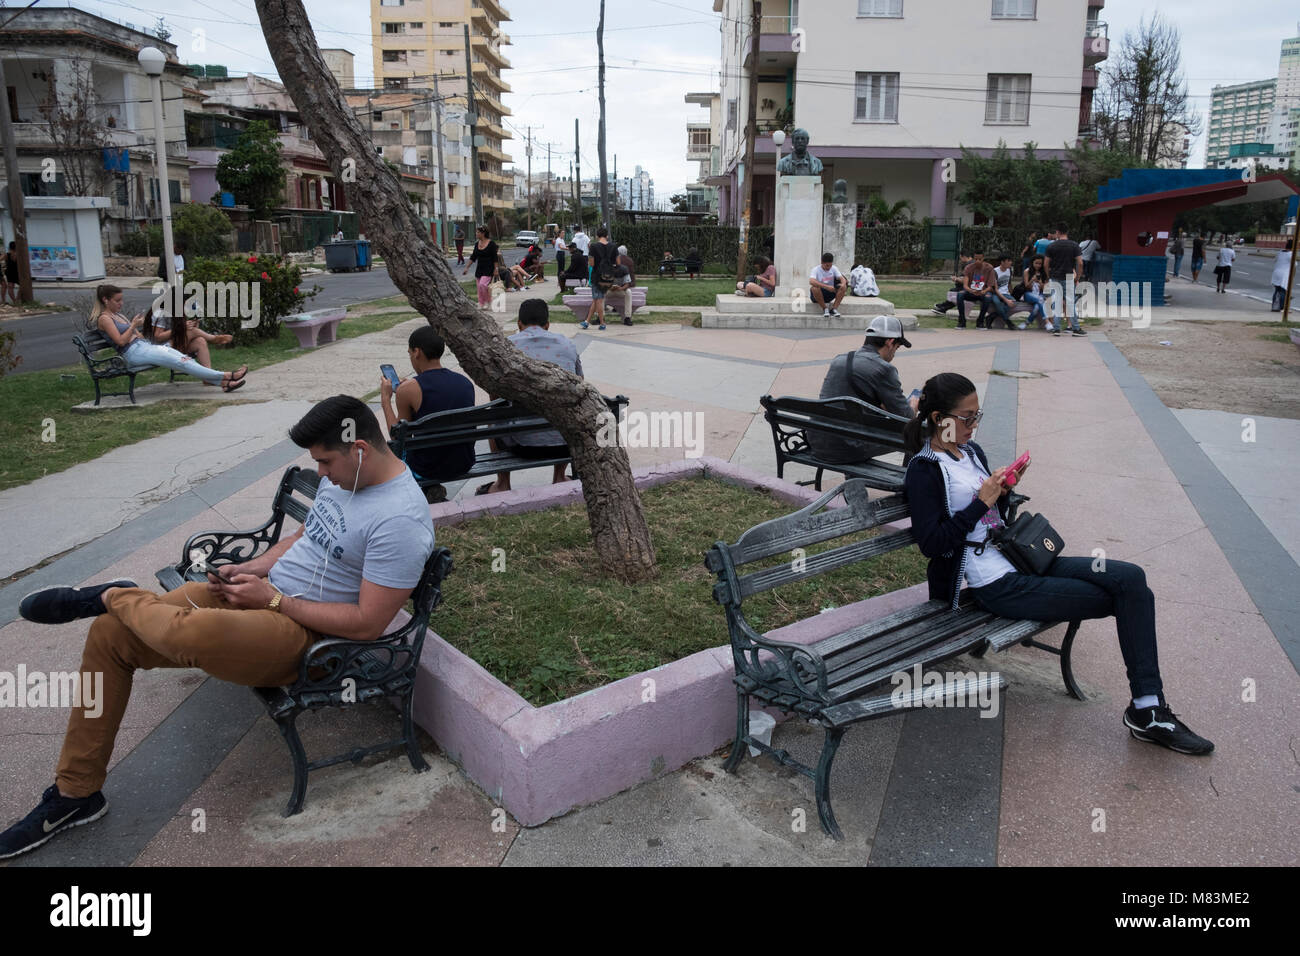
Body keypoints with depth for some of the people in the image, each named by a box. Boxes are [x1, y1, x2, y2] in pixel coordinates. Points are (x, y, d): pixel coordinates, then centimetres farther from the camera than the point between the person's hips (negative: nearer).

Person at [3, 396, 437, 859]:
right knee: (109, 633, 0)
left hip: (306, 633, -9)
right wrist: (250, 568, 4)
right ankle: (75, 794, 14)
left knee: (190, 632, -39)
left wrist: (273, 599, -17)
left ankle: (115, 596, -1)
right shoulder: (343, 472, 5)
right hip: (264, 589, 9)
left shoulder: (400, 520, -24)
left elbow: (367, 624, -24)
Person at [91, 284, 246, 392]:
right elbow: (121, 341, -13)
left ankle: (222, 382, -23)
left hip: (145, 345, 9)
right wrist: (134, 325, -8)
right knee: (179, 362, -18)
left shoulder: (118, 314, 24)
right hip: (134, 352, -9)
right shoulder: (104, 318, -3)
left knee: (184, 358, -10)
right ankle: (225, 376, -25)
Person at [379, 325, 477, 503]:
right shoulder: (466, 382, -2)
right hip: (465, 465, 5)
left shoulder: (408, 389, -17)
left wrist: (385, 399, 4)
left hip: (427, 471, -5)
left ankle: (428, 490, 20)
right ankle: (432, 490, 23)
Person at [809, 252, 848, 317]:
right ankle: (825, 309, -19)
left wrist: (843, 284, -34)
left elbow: (842, 278, -8)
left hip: (830, 295, 3)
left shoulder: (834, 269, -1)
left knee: (843, 287, -18)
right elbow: (811, 281, -34)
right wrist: (826, 286, -43)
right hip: (818, 296, -3)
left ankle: (834, 309, -14)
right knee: (814, 288, -36)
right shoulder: (816, 269, -15)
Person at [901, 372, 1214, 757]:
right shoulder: (924, 470, -11)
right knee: (1124, 596, -9)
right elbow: (931, 543, -18)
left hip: (1015, 560, 8)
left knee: (1131, 579, -10)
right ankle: (1146, 707, 7)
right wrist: (982, 501, -18)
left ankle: (1147, 710, -5)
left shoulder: (971, 451, 14)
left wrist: (1002, 492, -1)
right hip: (995, 584, -8)